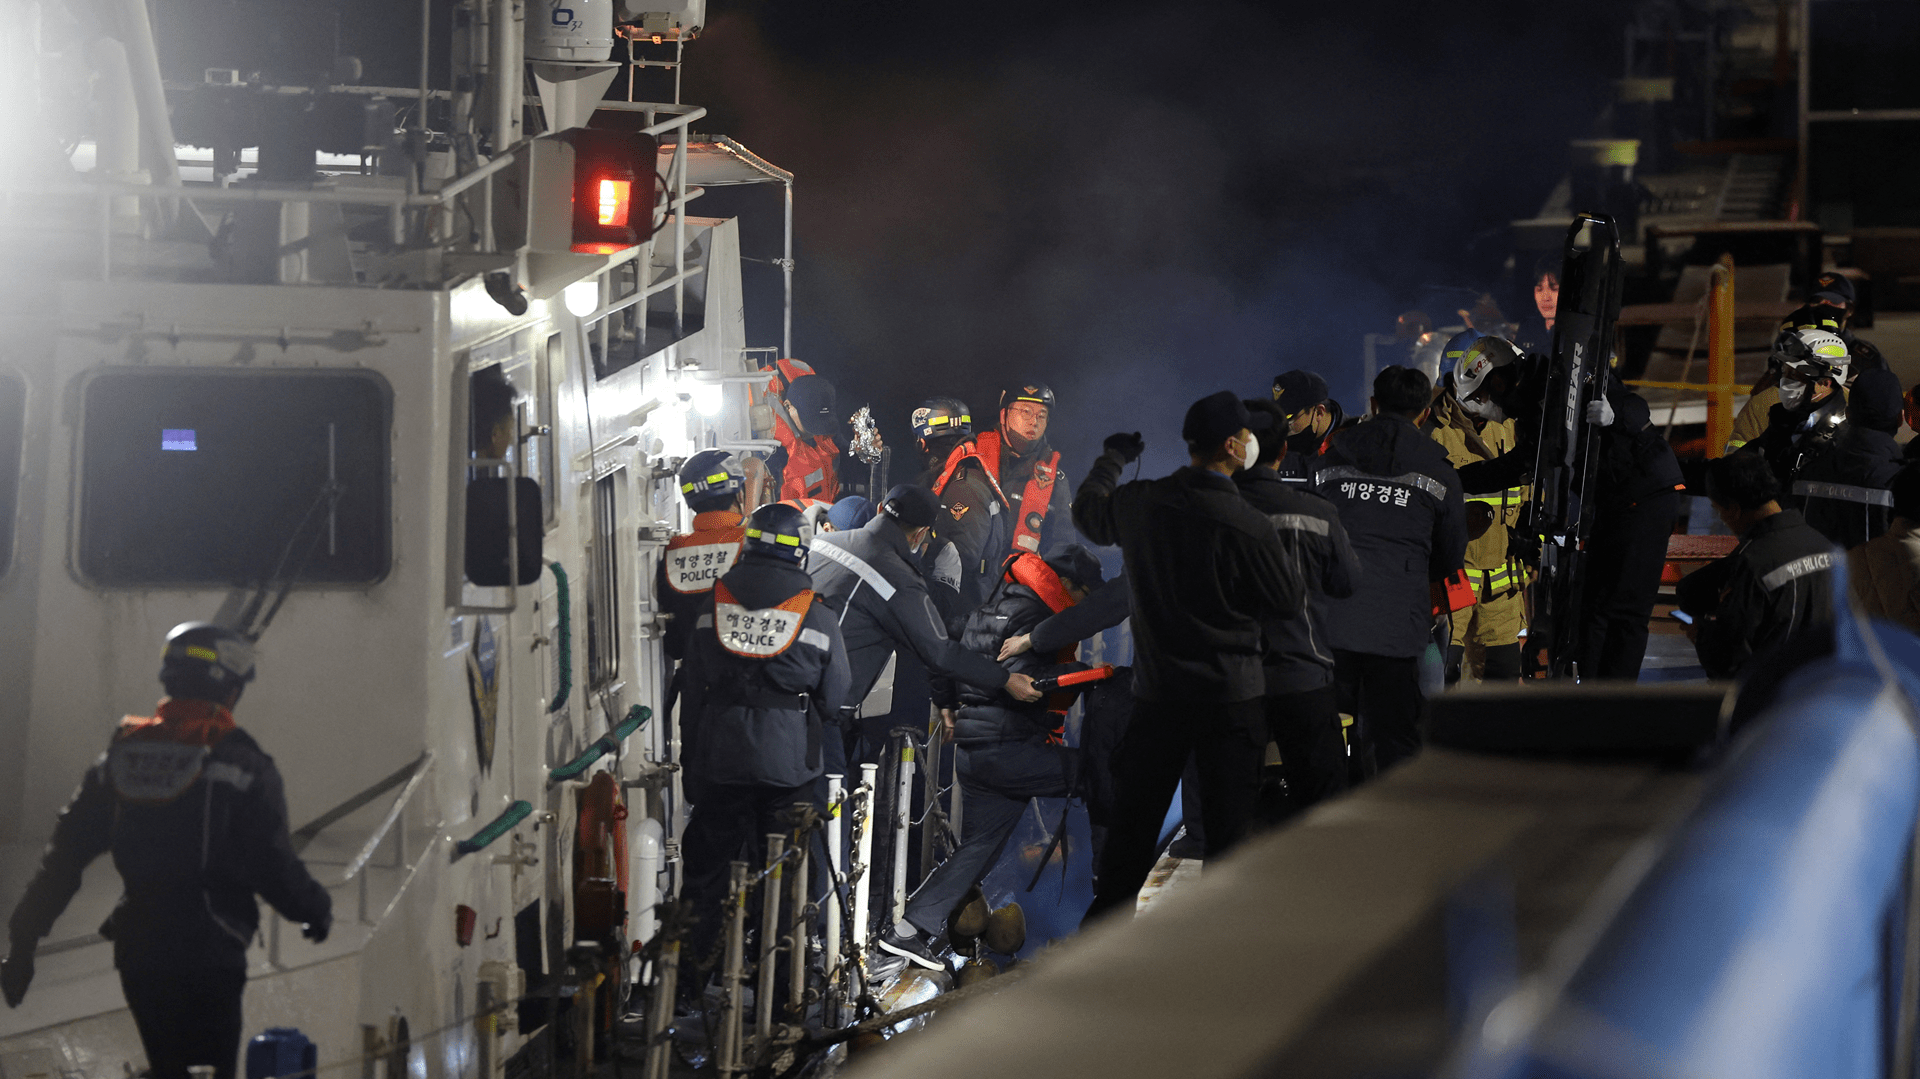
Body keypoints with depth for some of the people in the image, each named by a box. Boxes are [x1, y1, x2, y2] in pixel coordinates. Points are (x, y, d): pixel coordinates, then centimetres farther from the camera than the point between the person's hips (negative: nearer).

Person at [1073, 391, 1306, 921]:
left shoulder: (1139, 504, -5)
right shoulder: (1248, 526, -18)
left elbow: (1087, 511, 17)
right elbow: (1291, 599, -7)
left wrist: (1112, 458, 34)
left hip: (1157, 693, 4)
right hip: (1231, 694, -4)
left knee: (1134, 819, 13)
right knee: (1228, 824, 5)